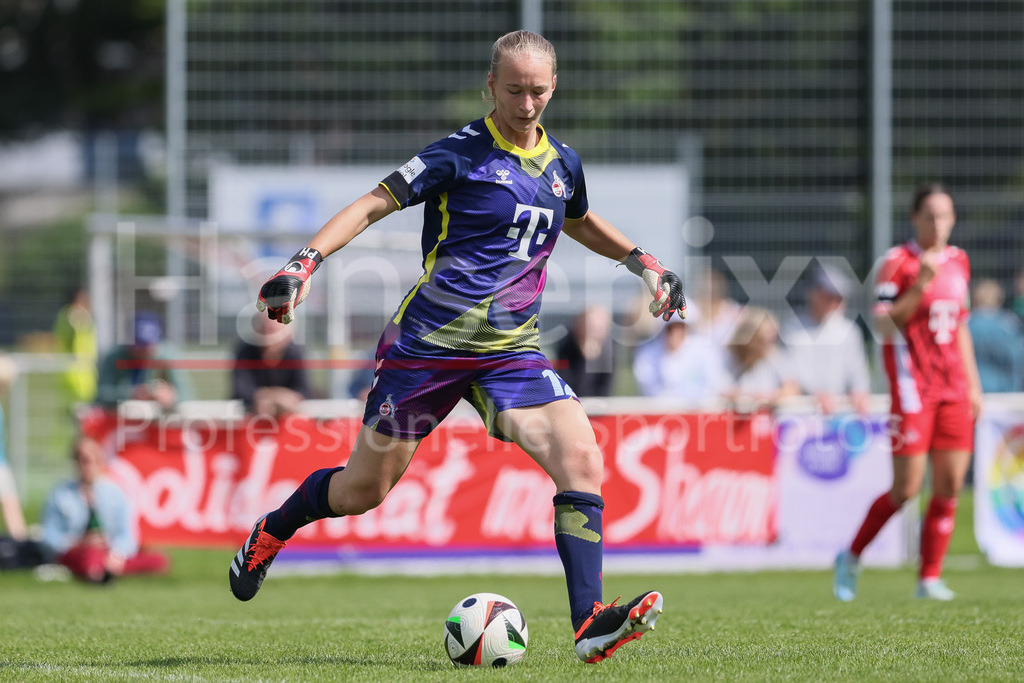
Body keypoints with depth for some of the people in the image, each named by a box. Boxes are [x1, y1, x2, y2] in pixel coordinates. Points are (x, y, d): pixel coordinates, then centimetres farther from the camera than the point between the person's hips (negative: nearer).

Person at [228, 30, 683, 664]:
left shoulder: (563, 164, 11)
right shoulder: (463, 153, -8)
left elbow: (580, 223, 34)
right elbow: (375, 204, -8)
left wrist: (643, 261, 26)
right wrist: (306, 261, -19)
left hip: (512, 350, 4)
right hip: (429, 342, -4)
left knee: (581, 457, -19)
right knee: (362, 490, 5)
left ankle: (590, 624, -23)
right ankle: (271, 533, 38)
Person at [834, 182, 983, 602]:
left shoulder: (958, 262, 13)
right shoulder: (898, 262, -6)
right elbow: (883, 325, -14)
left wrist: (973, 385, 18)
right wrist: (921, 283, -23)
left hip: (953, 391, 6)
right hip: (913, 389, -6)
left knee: (950, 485, -2)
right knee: (906, 489, -7)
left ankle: (930, 578, 5)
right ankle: (851, 559, 12)